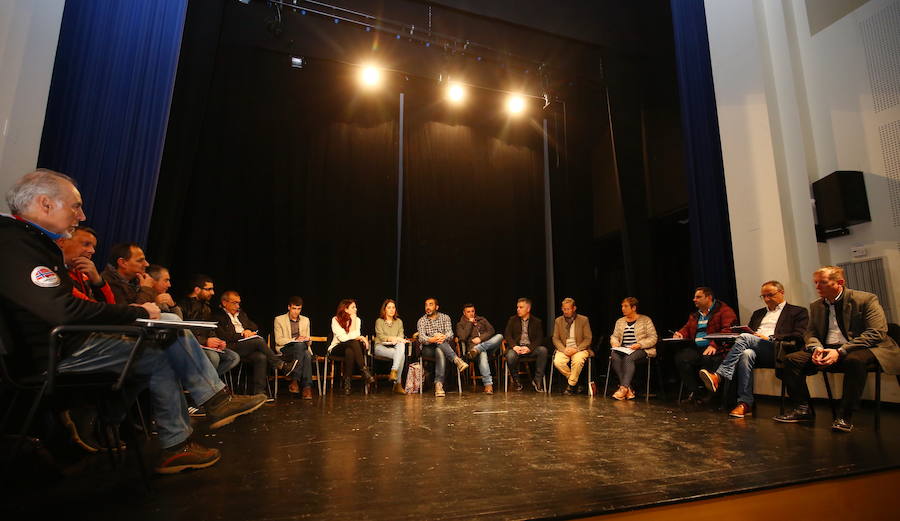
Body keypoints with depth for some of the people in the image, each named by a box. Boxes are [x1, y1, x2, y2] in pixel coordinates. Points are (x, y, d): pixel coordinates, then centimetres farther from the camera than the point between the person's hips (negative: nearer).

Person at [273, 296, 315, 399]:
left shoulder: (305, 320, 18)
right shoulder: (279, 319, 6)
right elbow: (278, 340, -4)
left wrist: (307, 339, -5)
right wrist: (295, 339, -17)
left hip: (302, 348, 3)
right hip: (285, 350, -3)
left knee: (307, 355, -36)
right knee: (300, 345, -38)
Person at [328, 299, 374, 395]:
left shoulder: (357, 320, 8)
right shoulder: (335, 320, -5)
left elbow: (356, 336, -3)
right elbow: (343, 338, -15)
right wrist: (360, 337, -15)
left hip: (350, 348, 3)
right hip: (337, 348, -3)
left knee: (349, 351, -35)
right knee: (354, 342, -34)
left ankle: (347, 383, -35)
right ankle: (365, 371, -36)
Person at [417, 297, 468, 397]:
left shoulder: (445, 318, 9)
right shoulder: (421, 321, 6)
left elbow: (450, 334, -6)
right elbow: (421, 338, -12)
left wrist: (444, 337, -32)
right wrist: (432, 339, -35)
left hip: (442, 348, 0)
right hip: (428, 349, 0)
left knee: (440, 352, -37)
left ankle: (438, 384, -46)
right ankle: (457, 360, -44)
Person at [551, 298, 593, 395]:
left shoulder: (583, 320, 2)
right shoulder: (558, 320, 10)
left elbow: (588, 339, -1)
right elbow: (555, 338, 6)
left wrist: (576, 349, -15)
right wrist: (564, 349, -13)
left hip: (579, 349, -2)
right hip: (563, 349, 2)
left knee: (578, 361, -35)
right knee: (557, 362, -29)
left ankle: (571, 385, -12)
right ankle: (573, 380, -2)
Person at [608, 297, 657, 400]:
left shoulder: (645, 320, 5)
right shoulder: (620, 321, 21)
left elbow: (653, 338, -2)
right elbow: (614, 336, 21)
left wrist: (640, 344, -16)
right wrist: (614, 342, -3)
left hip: (641, 350, -4)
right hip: (623, 349, 4)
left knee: (628, 358, -37)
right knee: (614, 357, -30)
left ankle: (624, 388, -41)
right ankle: (628, 389, -32)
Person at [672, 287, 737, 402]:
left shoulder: (724, 310, 5)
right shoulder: (694, 315, 28)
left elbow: (728, 330, -9)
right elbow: (686, 329, 30)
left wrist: (714, 345, -24)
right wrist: (680, 334, 3)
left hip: (715, 349, -6)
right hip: (695, 348, 6)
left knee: (708, 359, -38)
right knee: (680, 357, -24)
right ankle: (696, 392, -15)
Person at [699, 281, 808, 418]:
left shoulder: (798, 312, 17)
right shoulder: (758, 313, 34)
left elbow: (798, 337, 1)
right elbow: (750, 332, 30)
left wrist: (770, 338, -9)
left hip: (776, 352, -4)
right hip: (754, 350, 4)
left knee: (744, 337, -32)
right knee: (746, 354, -34)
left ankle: (718, 377, -41)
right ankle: (745, 404, -38)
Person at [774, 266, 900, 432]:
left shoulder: (866, 299, -5)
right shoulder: (816, 306, 13)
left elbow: (876, 333, -14)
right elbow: (810, 333, 14)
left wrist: (840, 351, -25)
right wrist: (816, 348, -12)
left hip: (858, 349, -5)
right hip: (826, 350, 5)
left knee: (855, 360, -39)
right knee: (791, 359, -16)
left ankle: (845, 415, -27)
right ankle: (803, 409, -9)